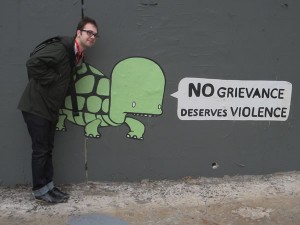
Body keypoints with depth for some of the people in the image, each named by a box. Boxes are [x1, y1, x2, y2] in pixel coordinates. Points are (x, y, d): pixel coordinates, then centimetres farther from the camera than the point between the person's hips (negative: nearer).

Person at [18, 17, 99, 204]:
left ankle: (49, 186, 26)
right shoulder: (61, 48, -19)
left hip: (50, 109, 9)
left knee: (48, 149, 15)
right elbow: (33, 63, -29)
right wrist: (50, 80, -19)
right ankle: (40, 190, 15)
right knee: (41, 150, 1)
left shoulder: (78, 56, 10)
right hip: (36, 107, -9)